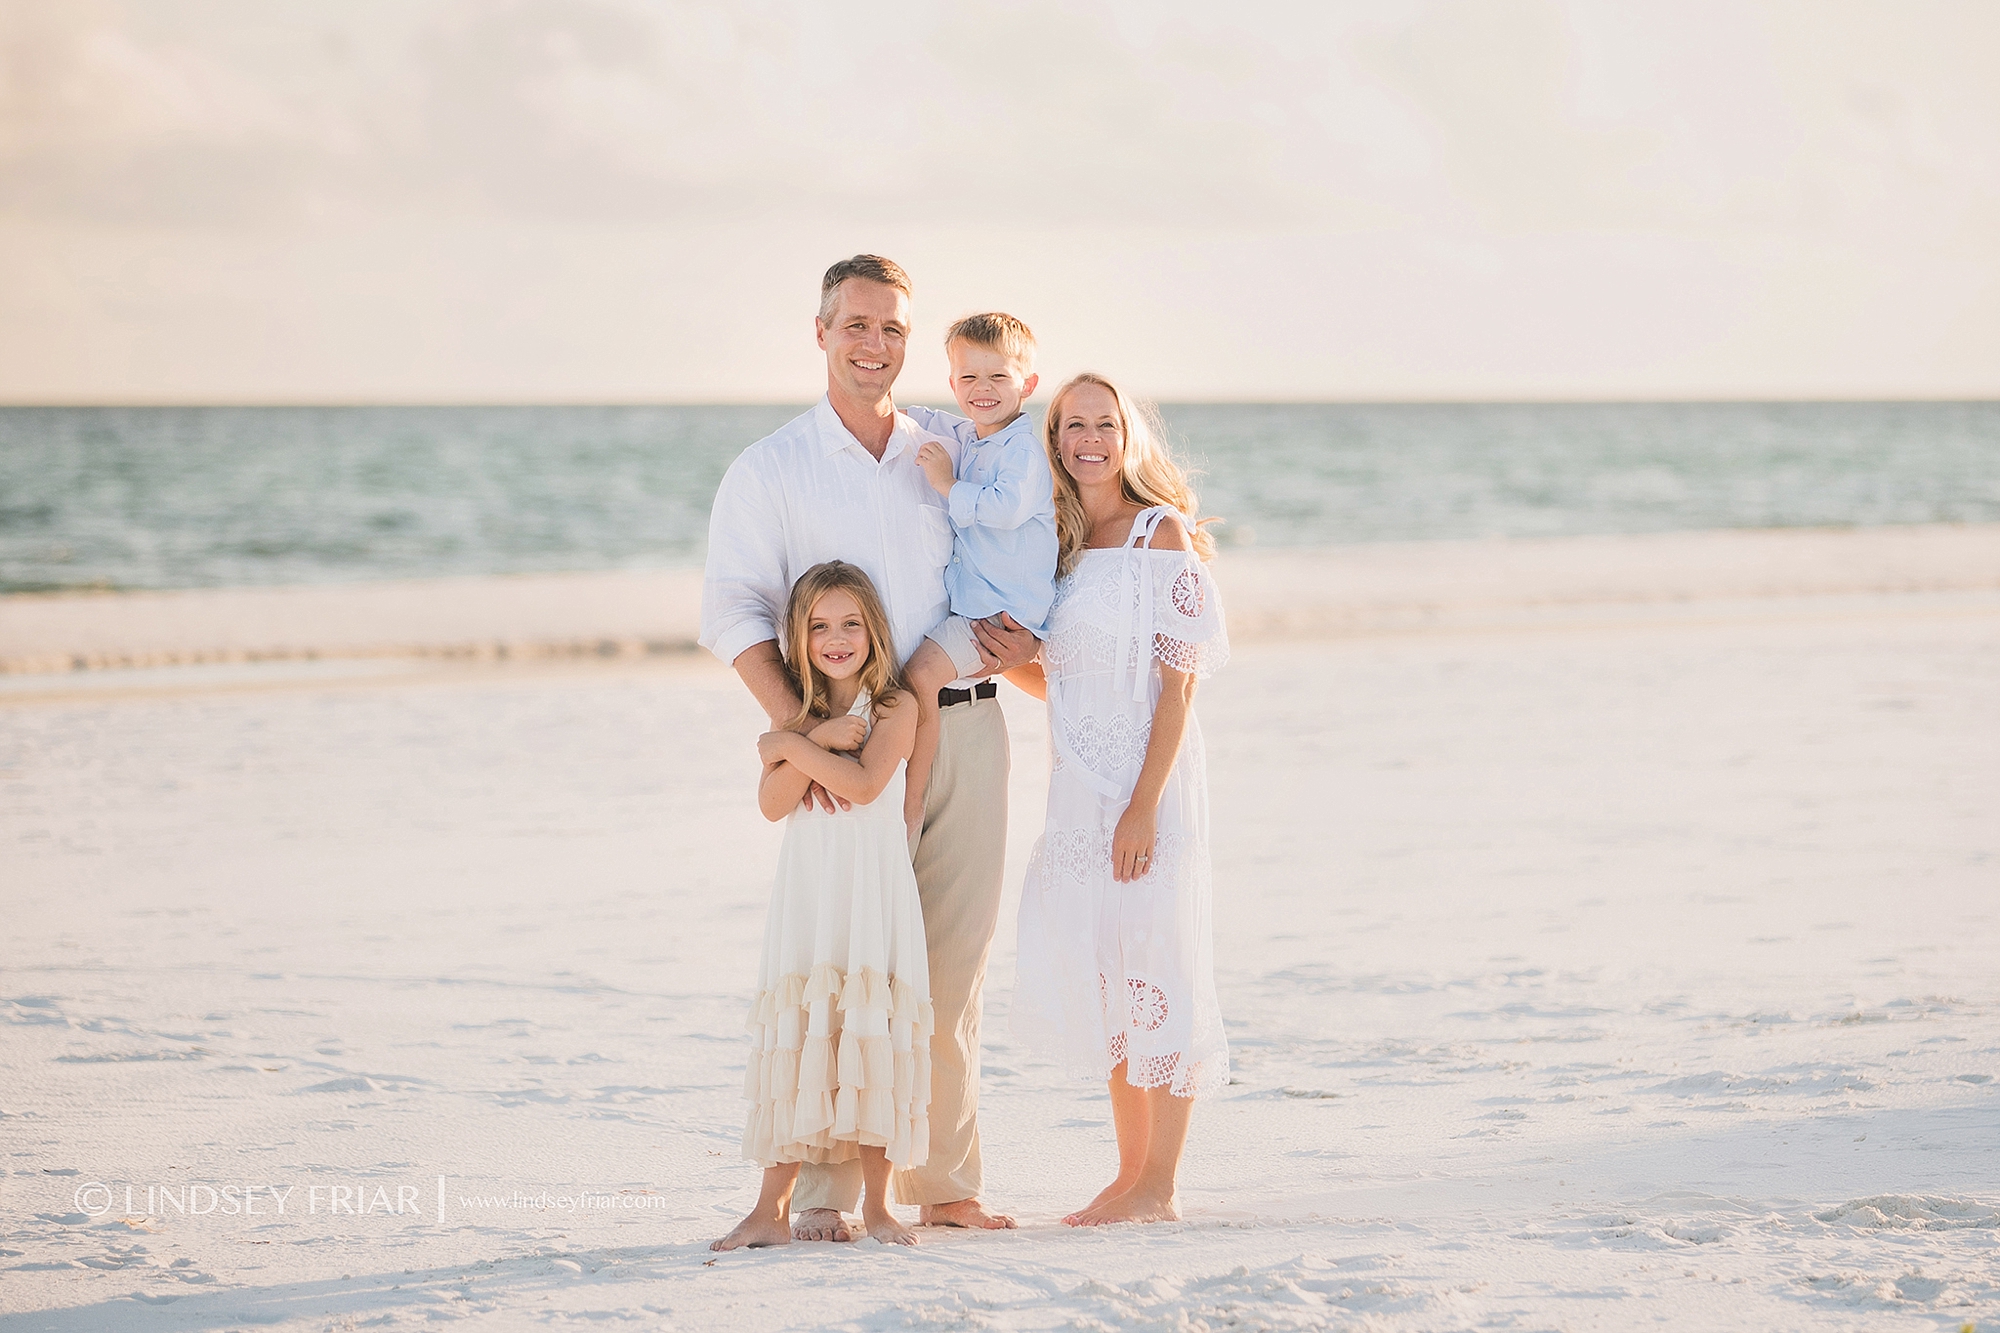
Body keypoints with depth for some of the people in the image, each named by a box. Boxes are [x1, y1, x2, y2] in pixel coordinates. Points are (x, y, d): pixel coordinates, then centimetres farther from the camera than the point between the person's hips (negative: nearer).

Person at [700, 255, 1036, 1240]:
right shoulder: (771, 469, 4)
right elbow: (733, 611, -5)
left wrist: (1023, 642, -2)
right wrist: (797, 726, -18)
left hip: (964, 726, 3)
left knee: (954, 968, 5)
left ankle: (941, 1179, 14)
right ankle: (824, 1192, -2)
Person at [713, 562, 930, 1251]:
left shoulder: (895, 705, 0)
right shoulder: (799, 712, 10)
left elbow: (865, 783, -16)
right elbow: (773, 803, -4)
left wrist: (791, 747, -9)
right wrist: (820, 742, -15)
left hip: (872, 891, -3)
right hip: (807, 890, 3)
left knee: (869, 1036, -3)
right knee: (795, 1037, -1)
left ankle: (877, 1204, 6)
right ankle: (772, 1208, 1)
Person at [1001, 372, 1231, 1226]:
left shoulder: (1161, 534, -7)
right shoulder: (1060, 543, 13)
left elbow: (1179, 680, -12)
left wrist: (1145, 804, -19)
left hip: (1148, 782, -7)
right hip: (1079, 789, 7)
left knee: (1154, 971, -3)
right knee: (1096, 976, 10)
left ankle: (1159, 1188, 2)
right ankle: (1131, 1171, 20)